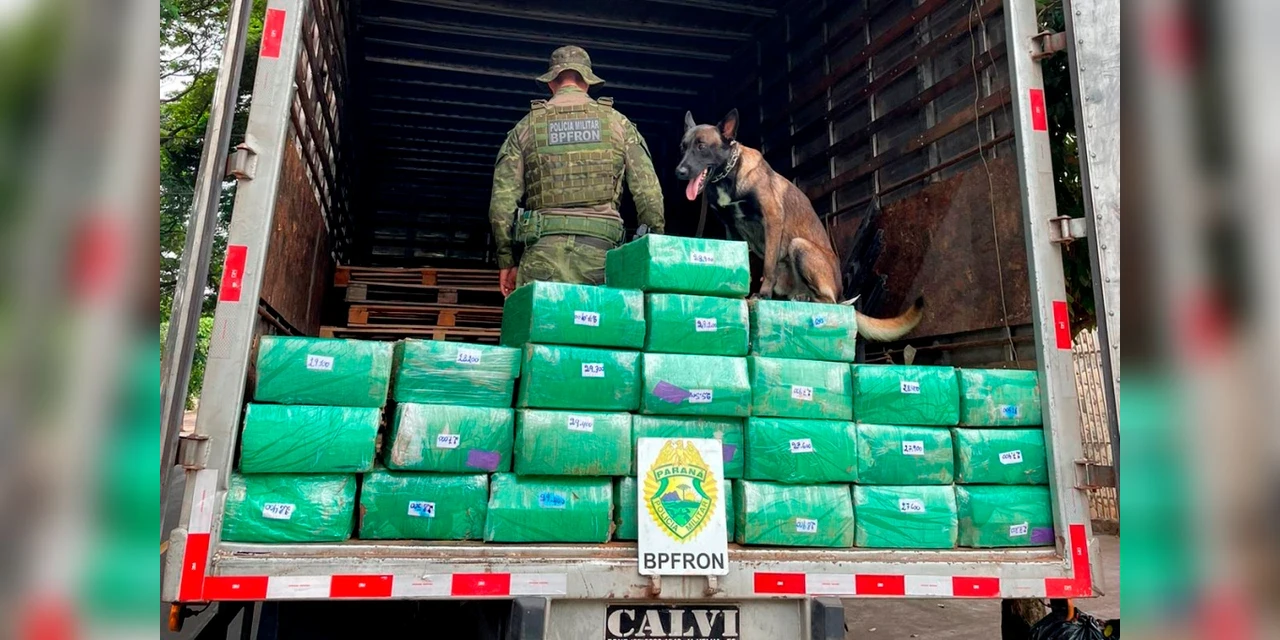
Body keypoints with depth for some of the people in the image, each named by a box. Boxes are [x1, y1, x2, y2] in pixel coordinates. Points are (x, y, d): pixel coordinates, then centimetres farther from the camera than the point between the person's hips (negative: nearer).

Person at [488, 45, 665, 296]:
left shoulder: (527, 126, 11)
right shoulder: (618, 122, 12)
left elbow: (502, 200, 6)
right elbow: (648, 193, 5)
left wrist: (506, 261, 13)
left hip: (545, 249, 0)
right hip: (601, 247, 1)